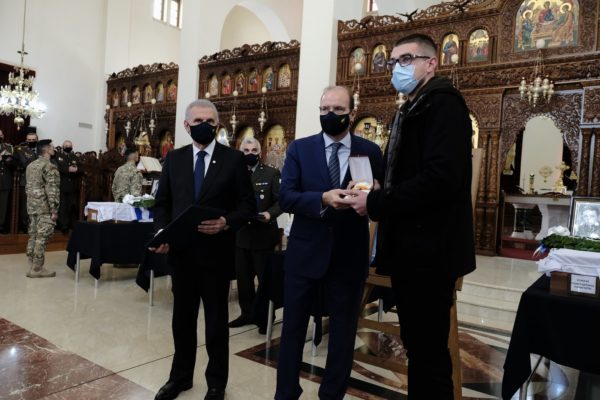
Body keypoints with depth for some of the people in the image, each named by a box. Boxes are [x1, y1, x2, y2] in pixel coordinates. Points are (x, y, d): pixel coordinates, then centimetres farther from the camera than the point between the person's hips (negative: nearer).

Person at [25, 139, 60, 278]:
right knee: (42, 237, -4)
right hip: (44, 208, -9)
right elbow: (52, 190, -18)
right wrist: (54, 210, -16)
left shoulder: (30, 165, 14)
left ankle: (32, 265, 16)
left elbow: (28, 187, 19)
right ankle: (37, 268, -2)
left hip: (32, 206, 9)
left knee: (33, 235, 11)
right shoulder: (50, 167, -13)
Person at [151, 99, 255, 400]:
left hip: (216, 252, -3)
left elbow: (248, 205, -5)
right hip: (181, 251, 3)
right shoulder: (174, 159, 7)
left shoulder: (233, 159, -3)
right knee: (182, 317, 17)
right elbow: (162, 203, 9)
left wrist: (226, 223, -22)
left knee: (216, 320, 10)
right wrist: (162, 232, -8)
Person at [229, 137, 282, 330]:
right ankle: (247, 313, 28)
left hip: (263, 234, -4)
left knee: (265, 277, 6)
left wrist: (270, 214, -22)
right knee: (243, 277, 13)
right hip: (240, 234, 4)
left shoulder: (272, 173, -1)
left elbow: (280, 200, -6)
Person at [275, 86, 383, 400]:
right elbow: (285, 197, -9)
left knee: (343, 331, 15)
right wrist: (322, 199, -24)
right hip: (304, 253, 0)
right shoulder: (300, 148, 0)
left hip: (350, 256, 1)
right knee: (293, 327, 13)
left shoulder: (370, 151, 2)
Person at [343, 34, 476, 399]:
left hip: (430, 249, -9)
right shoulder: (412, 110, 18)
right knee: (418, 345, 19)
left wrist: (376, 203, -19)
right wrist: (373, 194, 2)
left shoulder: (443, 104, -11)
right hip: (411, 247, 9)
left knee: (429, 350, 2)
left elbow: (441, 177, -26)